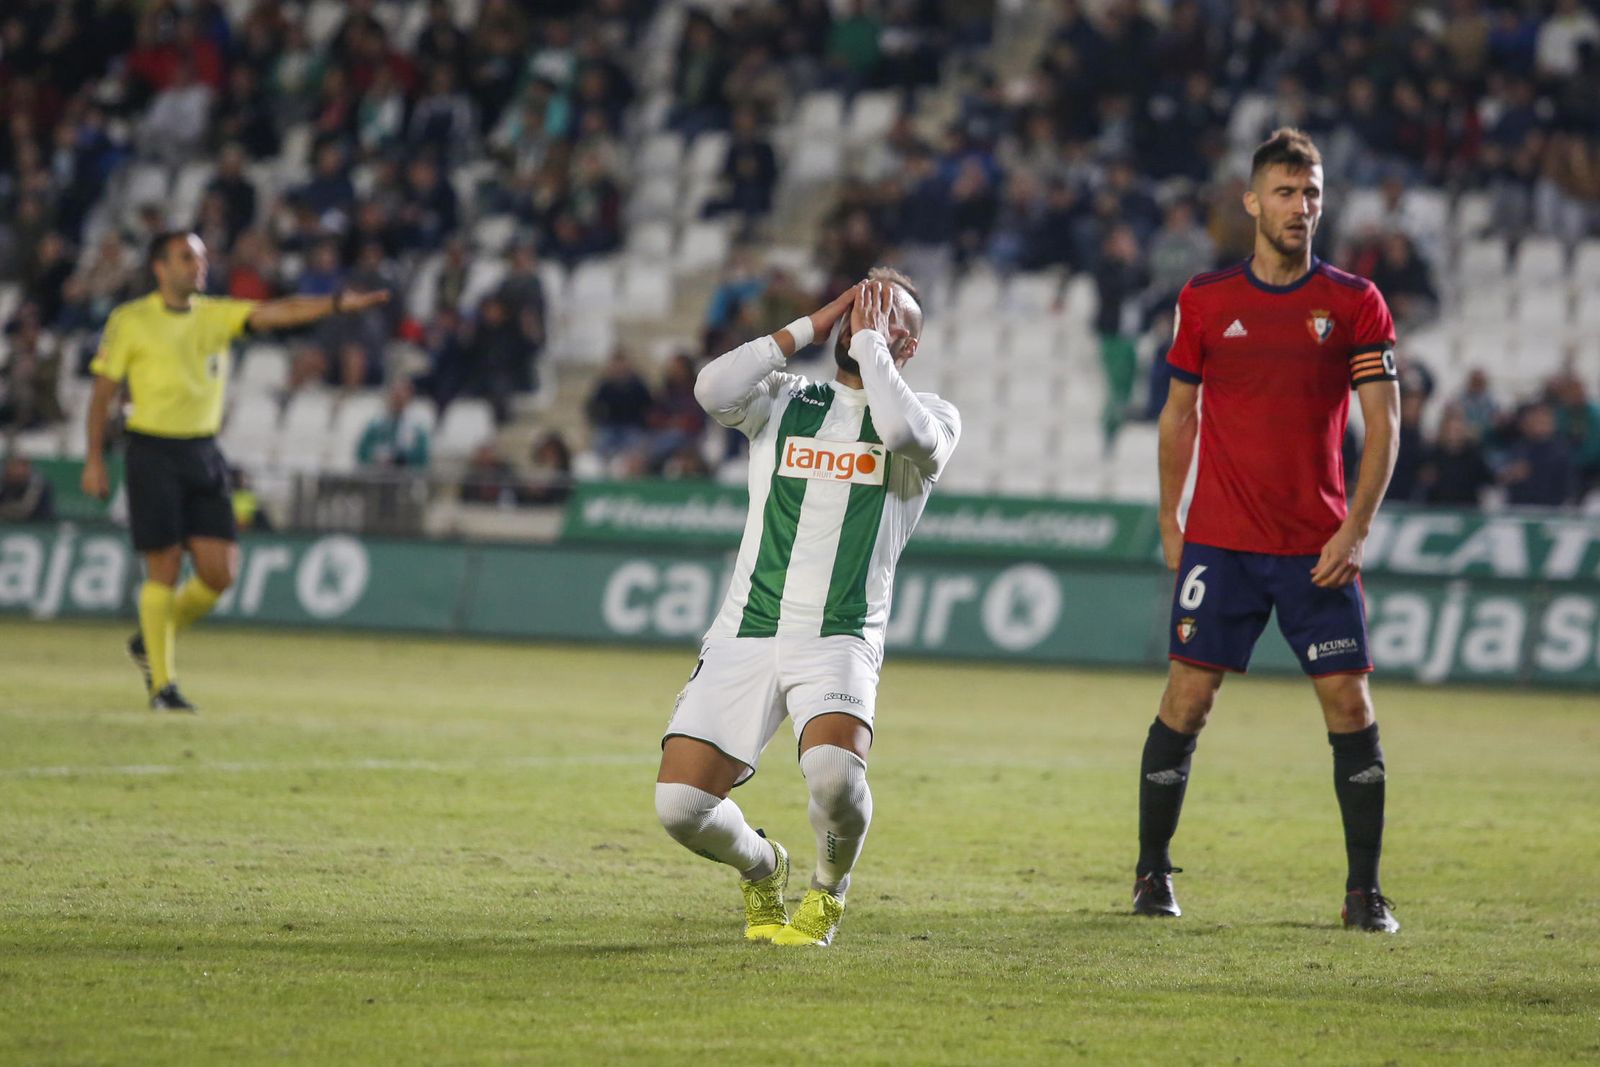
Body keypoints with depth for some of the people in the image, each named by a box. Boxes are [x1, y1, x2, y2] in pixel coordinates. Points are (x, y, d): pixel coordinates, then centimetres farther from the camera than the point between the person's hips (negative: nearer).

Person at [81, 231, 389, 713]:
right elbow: (102, 391, 1)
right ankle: (162, 686, 7)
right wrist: (94, 460, -2)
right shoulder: (130, 321, -3)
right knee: (164, 569, -5)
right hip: (153, 451, -5)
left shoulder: (216, 315, 7)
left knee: (219, 571, -1)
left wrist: (337, 303, -21)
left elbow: (276, 313, -6)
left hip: (203, 454, 5)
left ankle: (150, 641, 24)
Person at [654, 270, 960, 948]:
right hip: (745, 633, 3)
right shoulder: (784, 401, 15)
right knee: (681, 805, -12)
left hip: (841, 641, -3)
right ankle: (761, 867, 24)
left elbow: (904, 431, -18)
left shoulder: (932, 416, 8)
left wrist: (867, 339, -5)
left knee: (834, 774, -32)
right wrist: (810, 327, 0)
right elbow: (714, 390, -7)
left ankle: (829, 888, 3)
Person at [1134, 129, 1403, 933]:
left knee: (1349, 701, -4)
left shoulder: (1355, 303, 1)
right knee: (1186, 699, -2)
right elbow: (1179, 413, 12)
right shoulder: (1206, 300, 4)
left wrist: (1356, 528, -9)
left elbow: (1382, 423, 0)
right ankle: (1152, 874, 11)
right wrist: (1168, 519, 9)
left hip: (1318, 547, 0)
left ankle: (1364, 889, 3)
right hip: (1219, 539, 0)